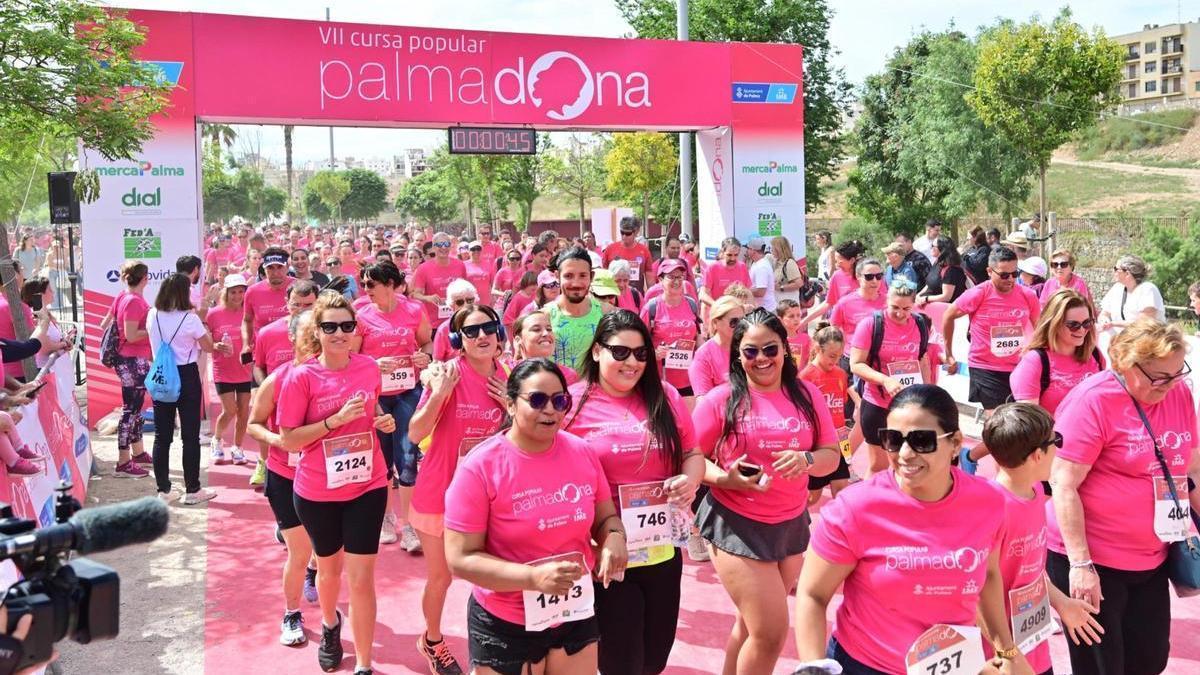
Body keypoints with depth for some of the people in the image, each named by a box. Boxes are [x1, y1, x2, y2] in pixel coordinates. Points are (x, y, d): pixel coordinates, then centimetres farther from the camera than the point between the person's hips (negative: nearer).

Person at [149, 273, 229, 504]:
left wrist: (217, 347, 18)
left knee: (162, 436, 9)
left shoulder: (152, 316, 1)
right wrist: (199, 318, 10)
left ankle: (163, 490, 14)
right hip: (187, 376, -4)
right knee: (190, 436, 5)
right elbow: (209, 347, -2)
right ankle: (192, 490, 11)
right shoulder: (190, 318, -14)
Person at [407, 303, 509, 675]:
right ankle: (432, 640, 40)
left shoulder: (507, 379, -3)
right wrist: (438, 393, -34)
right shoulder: (449, 374, -17)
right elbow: (415, 434, -20)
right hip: (439, 494, -3)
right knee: (440, 578, 14)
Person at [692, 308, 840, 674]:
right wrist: (723, 477, -24)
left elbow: (831, 455, 4)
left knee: (754, 624, 19)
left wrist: (807, 460, -18)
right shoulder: (721, 399, -9)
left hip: (792, 522, 5)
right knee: (771, 632, -4)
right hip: (736, 523, -5)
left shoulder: (807, 395, 2)